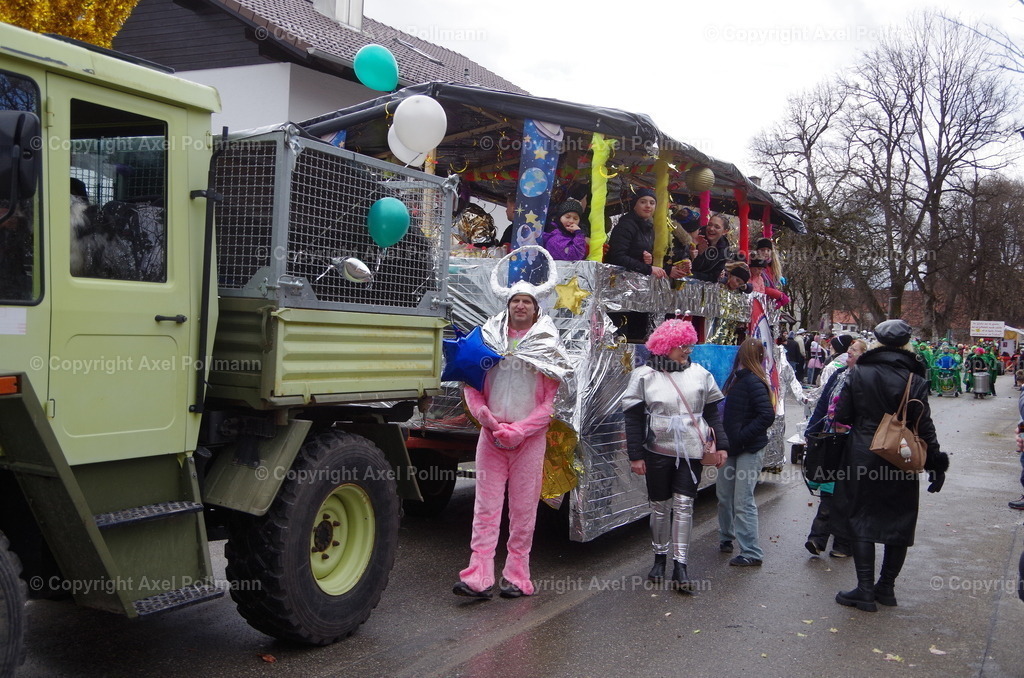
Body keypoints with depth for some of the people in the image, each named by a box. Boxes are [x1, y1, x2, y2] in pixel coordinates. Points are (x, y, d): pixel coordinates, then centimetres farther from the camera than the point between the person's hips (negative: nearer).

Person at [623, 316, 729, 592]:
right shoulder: (644, 376, -2)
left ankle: (680, 566, 0)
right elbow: (633, 418, -2)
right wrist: (635, 455, -6)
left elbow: (712, 413, 12)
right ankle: (660, 558, 26)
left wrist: (721, 445, 6)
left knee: (684, 505, -3)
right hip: (657, 452, -1)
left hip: (691, 452, 1)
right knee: (660, 507, 9)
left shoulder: (699, 373, 6)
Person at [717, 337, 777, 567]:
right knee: (724, 496, 19)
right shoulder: (736, 378, 8)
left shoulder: (754, 382, -17)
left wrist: (741, 437, -21)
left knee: (743, 502, -6)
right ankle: (726, 538, 38)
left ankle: (751, 553, 3)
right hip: (732, 448, 9)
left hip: (749, 451, -9)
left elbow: (767, 416, -24)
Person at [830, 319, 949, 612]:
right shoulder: (914, 378, -6)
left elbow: (842, 416, -4)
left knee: (862, 518, 5)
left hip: (862, 457, -1)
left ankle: (865, 589, 2)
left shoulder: (858, 374, -5)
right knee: (899, 522, 13)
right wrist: (936, 464, 2)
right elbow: (924, 426, -5)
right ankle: (886, 586, 22)